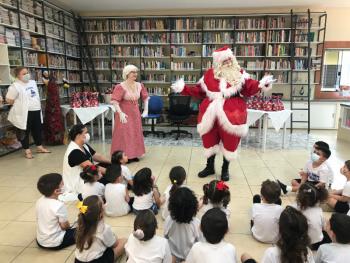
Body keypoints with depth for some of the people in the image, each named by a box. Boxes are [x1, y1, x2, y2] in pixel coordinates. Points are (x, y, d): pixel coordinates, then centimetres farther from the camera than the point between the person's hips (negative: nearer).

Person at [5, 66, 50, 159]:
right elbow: (9, 100, -12)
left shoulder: (32, 82, 11)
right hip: (24, 113, -7)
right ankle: (27, 150, 15)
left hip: (36, 111, 7)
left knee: (38, 129, 16)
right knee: (25, 132, 4)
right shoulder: (15, 86, -12)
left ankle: (39, 147, 30)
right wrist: (20, 104, -4)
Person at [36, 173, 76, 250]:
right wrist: (69, 226, 5)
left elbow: (41, 221, 6)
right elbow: (64, 226, -19)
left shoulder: (39, 201, -7)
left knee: (68, 228, 30)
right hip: (55, 243, -6)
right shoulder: (59, 205, -28)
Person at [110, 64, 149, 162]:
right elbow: (114, 101, -21)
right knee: (124, 134, -2)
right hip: (125, 114, -6)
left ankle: (133, 155, 26)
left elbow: (145, 98, 13)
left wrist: (145, 110, 7)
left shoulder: (139, 85, 2)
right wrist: (120, 113, -27)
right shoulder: (121, 87, -16)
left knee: (135, 133, 12)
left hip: (135, 113, 6)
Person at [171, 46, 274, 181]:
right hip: (212, 111, 2)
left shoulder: (239, 73, 4)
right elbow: (199, 91, 8)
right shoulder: (210, 74, 7)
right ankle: (210, 166, 32)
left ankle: (225, 169, 26)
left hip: (232, 112, -1)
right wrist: (183, 88, 4)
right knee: (210, 139, 11)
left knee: (229, 141, 6)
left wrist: (261, 84, -19)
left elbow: (249, 88, -2)